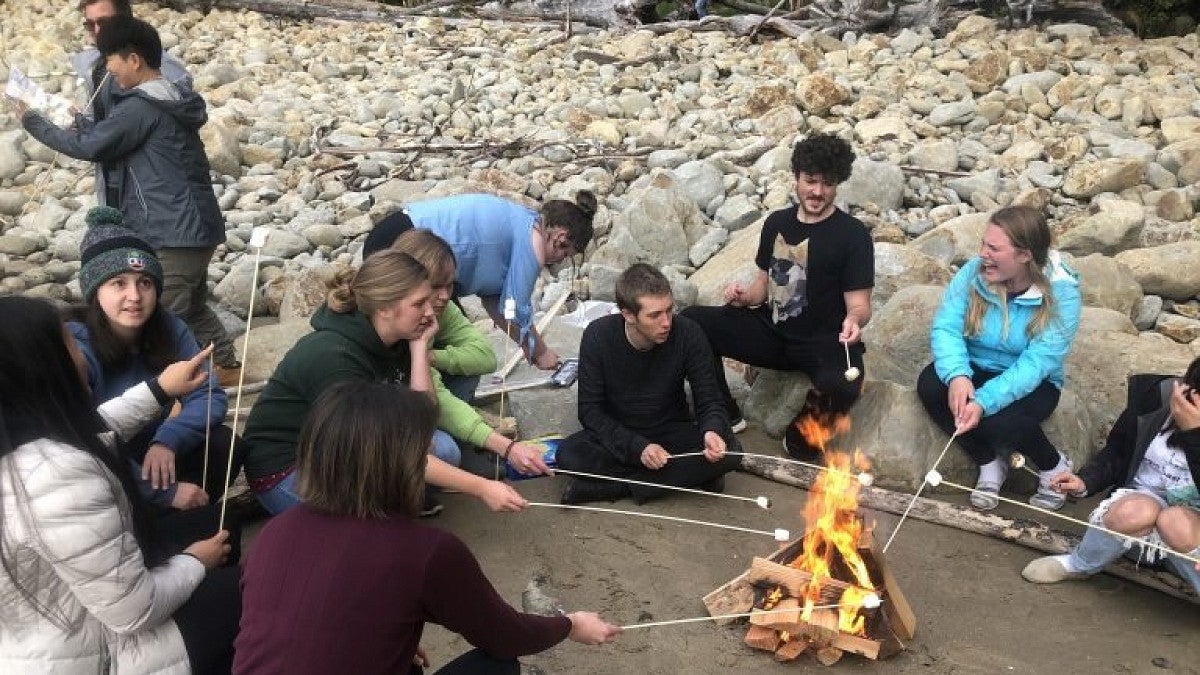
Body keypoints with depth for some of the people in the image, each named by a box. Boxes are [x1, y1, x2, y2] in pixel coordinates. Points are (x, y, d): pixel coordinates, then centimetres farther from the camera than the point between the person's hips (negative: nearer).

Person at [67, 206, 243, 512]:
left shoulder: (168, 328, -8)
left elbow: (209, 396, -12)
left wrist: (166, 440, -31)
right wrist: (166, 492, -31)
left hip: (150, 451, 4)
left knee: (223, 445, -19)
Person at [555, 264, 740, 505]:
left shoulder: (688, 334, -18)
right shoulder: (599, 336, -18)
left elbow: (709, 402, -11)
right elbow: (590, 410, -15)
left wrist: (712, 431, -35)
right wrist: (638, 447, -28)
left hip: (672, 431, 1)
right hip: (618, 434, -1)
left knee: (727, 451, -28)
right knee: (568, 454, -30)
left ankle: (613, 487, -23)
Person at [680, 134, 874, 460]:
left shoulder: (853, 234, -7)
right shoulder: (776, 222, 9)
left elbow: (859, 304, -8)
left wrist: (854, 320, -33)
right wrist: (744, 296, -6)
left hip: (825, 342, -5)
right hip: (772, 331, 5)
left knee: (841, 386, -39)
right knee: (692, 321, -13)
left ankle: (800, 436, -5)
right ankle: (725, 416, 0)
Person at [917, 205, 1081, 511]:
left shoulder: (1061, 292, -21)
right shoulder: (974, 272, -12)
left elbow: (1037, 363, -27)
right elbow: (946, 327, -17)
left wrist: (984, 401, -39)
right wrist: (957, 375, -37)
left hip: (1030, 383, -4)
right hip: (976, 369, 4)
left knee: (1000, 422, -34)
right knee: (929, 385, -26)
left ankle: (1055, 467, 4)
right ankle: (990, 463, -1)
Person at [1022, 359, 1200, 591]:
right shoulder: (1154, 397, -11)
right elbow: (1114, 455, 3)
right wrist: (1086, 480, -14)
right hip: (1146, 498, 2)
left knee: (1174, 522, -35)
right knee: (1135, 512, -33)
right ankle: (1078, 565, -6)